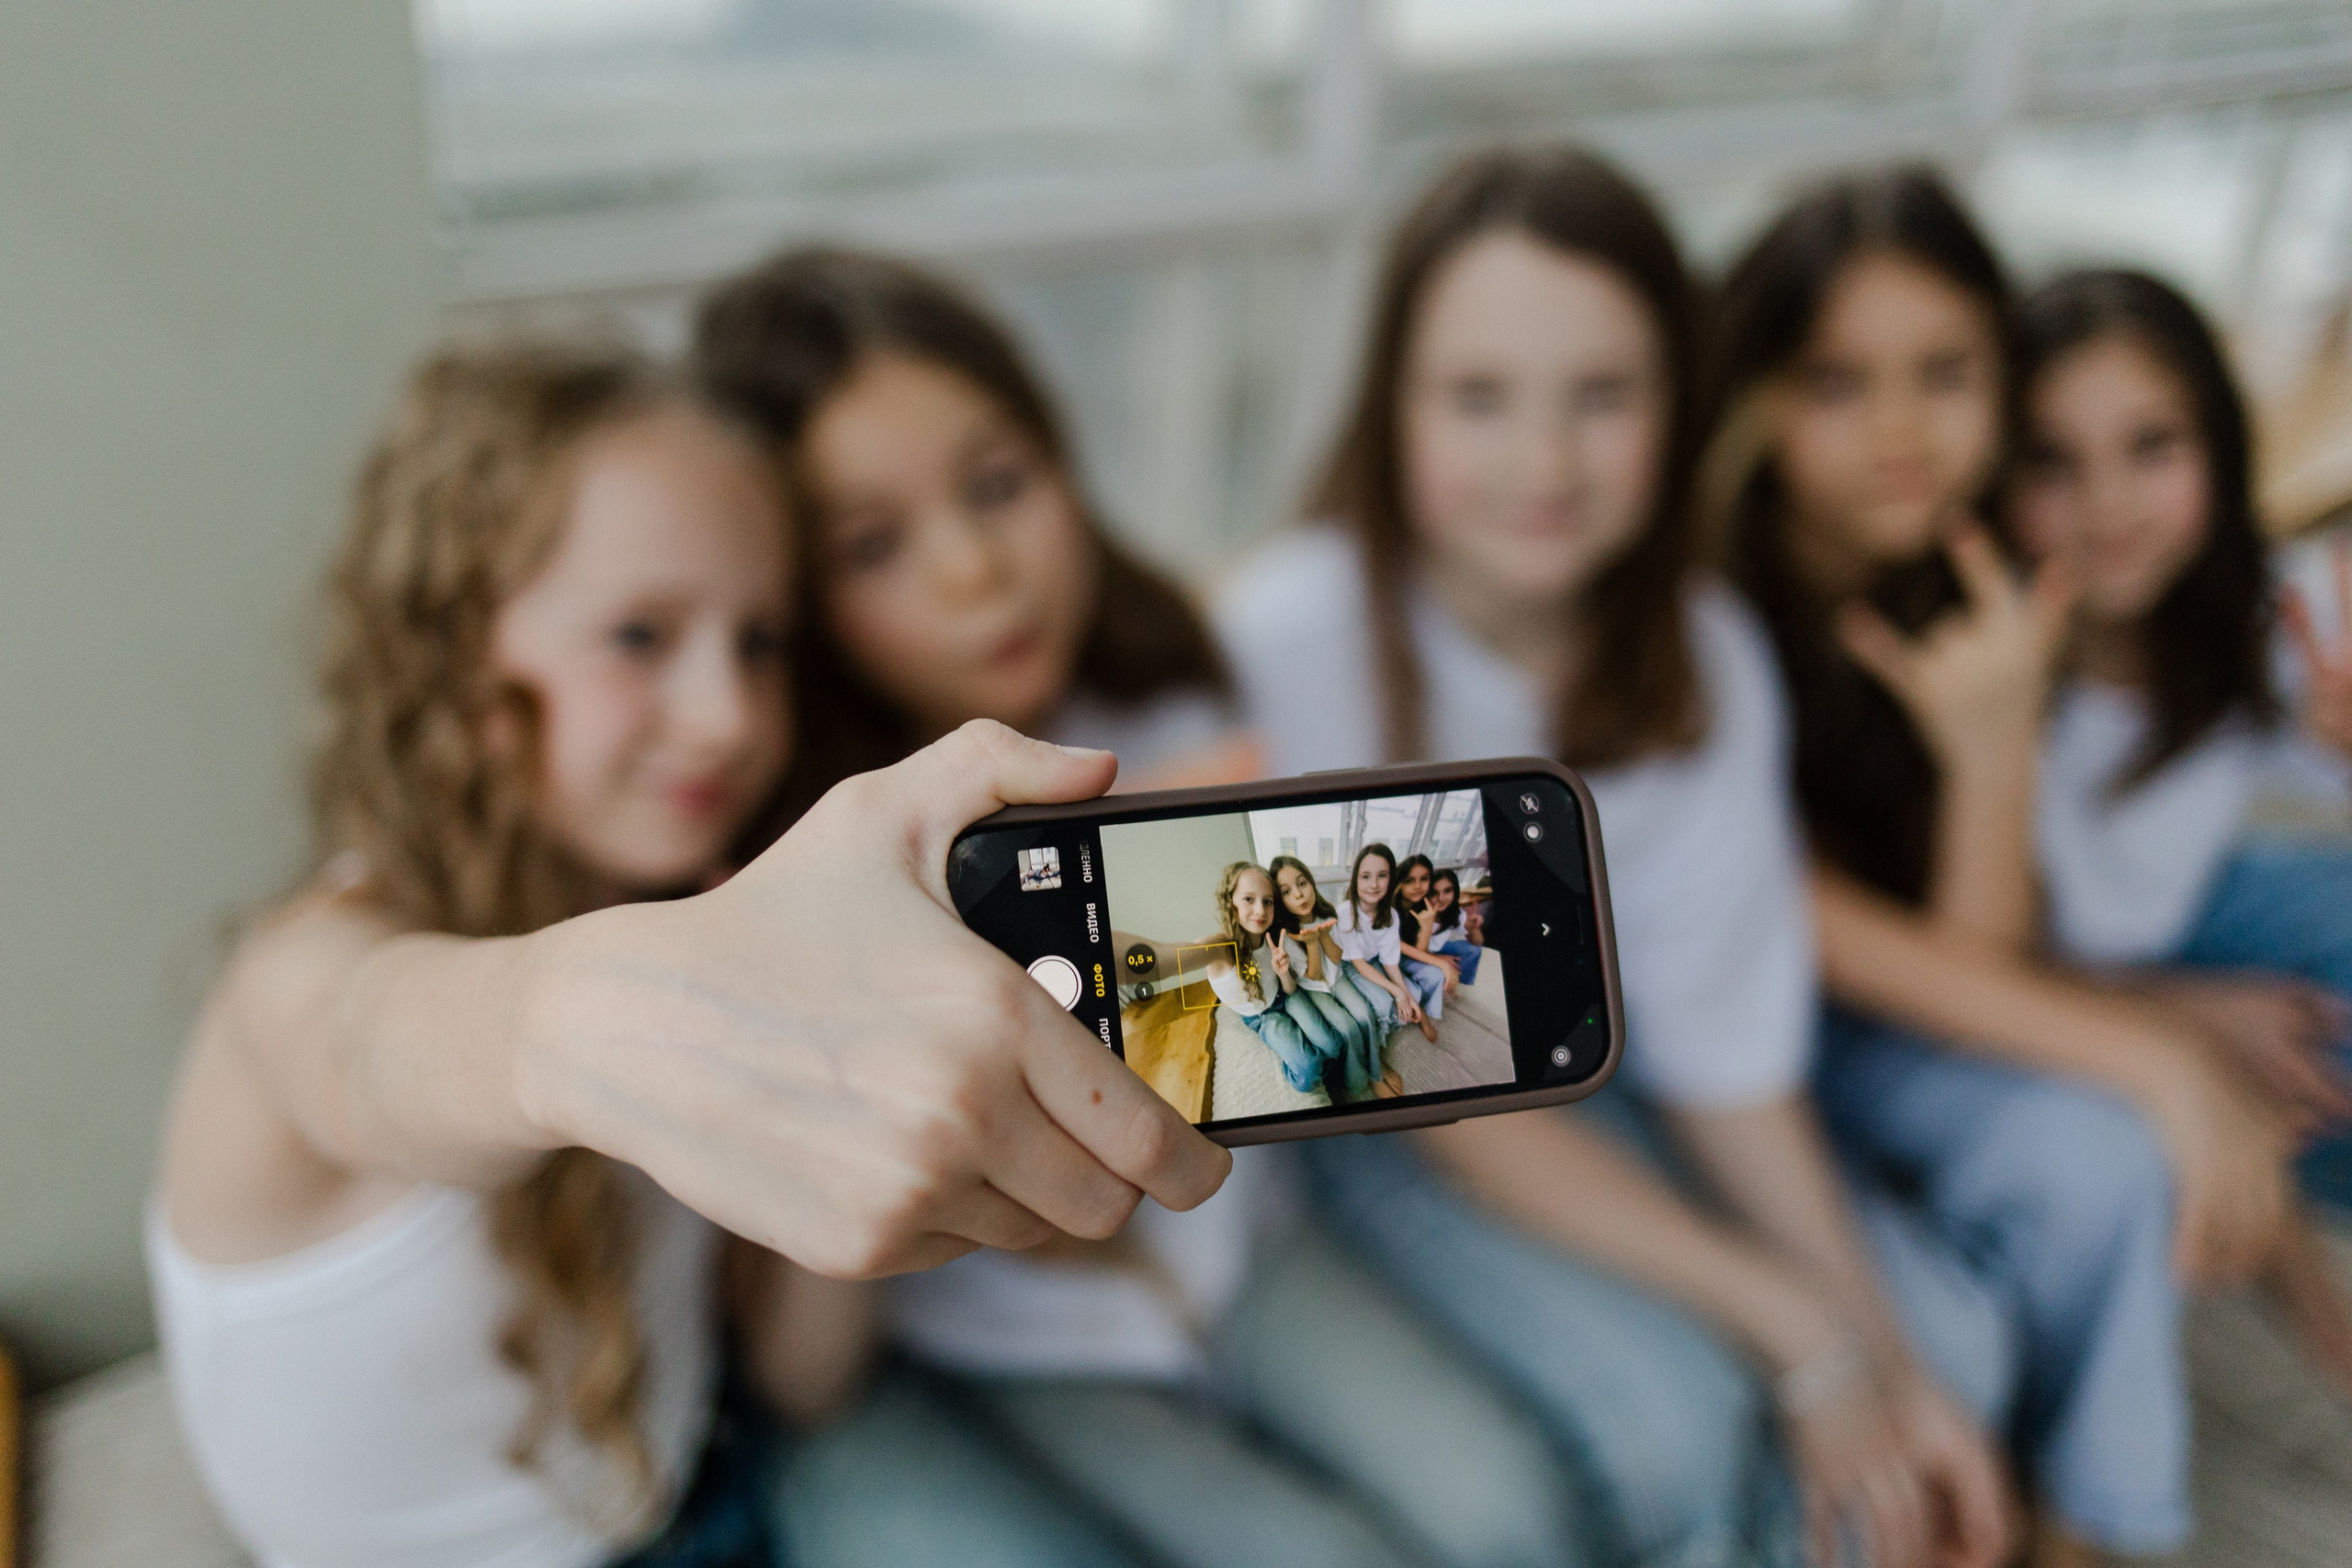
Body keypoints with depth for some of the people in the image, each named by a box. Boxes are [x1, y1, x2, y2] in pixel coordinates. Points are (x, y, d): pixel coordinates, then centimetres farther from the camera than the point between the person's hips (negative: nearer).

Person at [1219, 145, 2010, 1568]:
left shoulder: (1707, 662, -12)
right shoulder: (1298, 637, -26)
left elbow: (1724, 1051, -5)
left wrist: (1882, 1363, -16)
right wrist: (1791, 1331, -23)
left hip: (1590, 1087, 5)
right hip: (1343, 1122, -4)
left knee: (1954, 1352, -8)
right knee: (1670, 1411, -24)